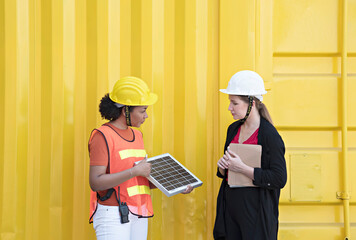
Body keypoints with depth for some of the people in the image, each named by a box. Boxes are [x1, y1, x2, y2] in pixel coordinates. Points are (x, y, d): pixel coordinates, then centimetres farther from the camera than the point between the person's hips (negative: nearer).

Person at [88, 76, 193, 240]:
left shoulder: (136, 135, 16)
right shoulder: (103, 136, -9)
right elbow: (95, 182, -17)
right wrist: (135, 171, -18)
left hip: (139, 215, 7)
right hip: (113, 216, -7)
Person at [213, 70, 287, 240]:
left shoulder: (270, 135, -14)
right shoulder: (233, 129, 8)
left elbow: (279, 179, -20)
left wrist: (242, 168, -21)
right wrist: (222, 166, -6)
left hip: (256, 211, -6)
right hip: (230, 206, 6)